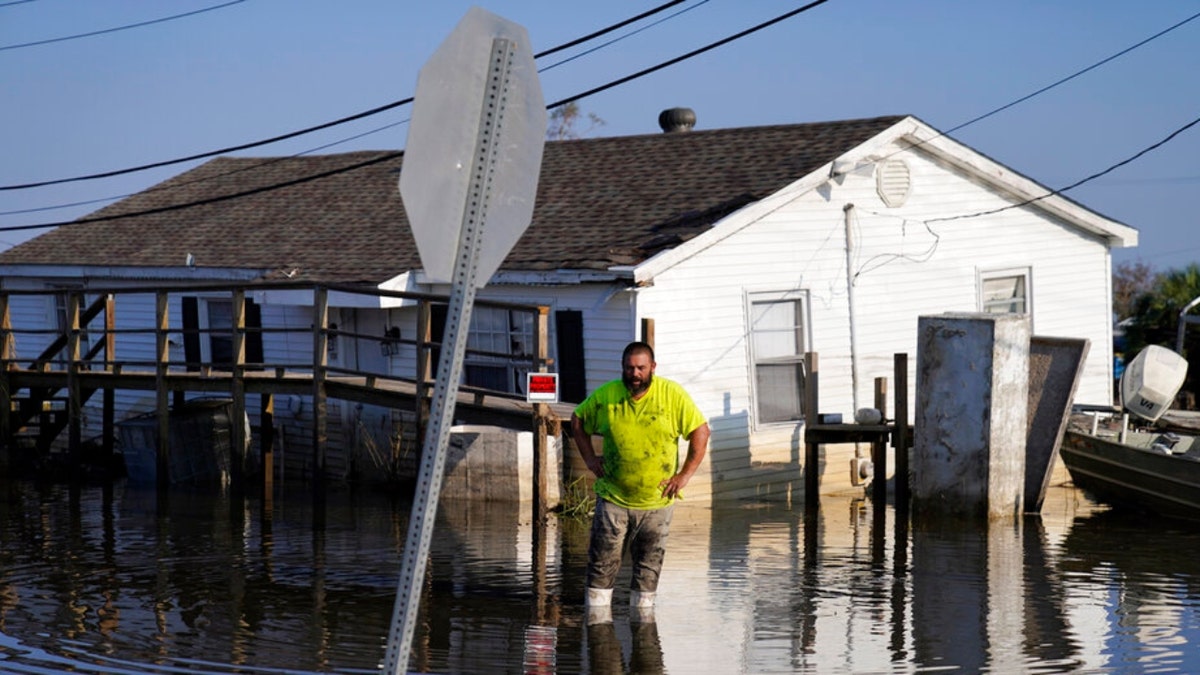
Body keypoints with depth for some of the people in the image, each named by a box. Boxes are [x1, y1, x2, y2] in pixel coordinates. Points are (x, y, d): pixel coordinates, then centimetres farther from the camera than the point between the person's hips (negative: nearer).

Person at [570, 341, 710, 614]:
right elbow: (577, 420, 12)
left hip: (657, 500, 0)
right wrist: (589, 458, 2)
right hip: (613, 499, 0)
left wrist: (685, 475, -9)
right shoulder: (606, 395, -4)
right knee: (603, 563, -1)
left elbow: (700, 430, -5)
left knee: (649, 567, 10)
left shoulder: (673, 395, -8)